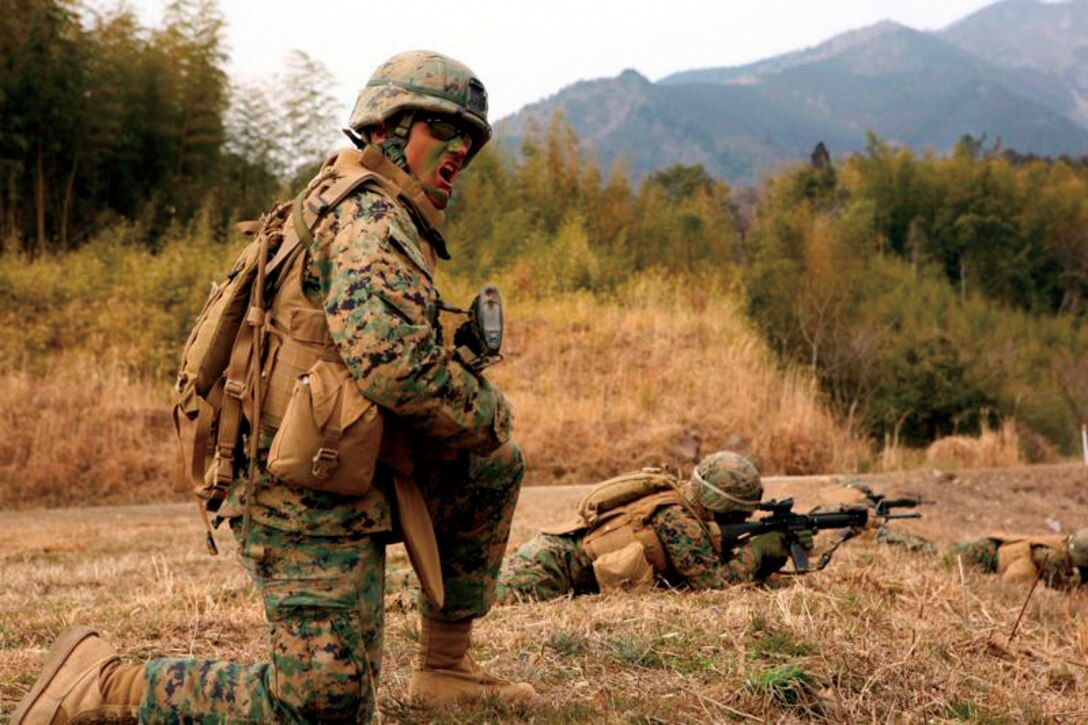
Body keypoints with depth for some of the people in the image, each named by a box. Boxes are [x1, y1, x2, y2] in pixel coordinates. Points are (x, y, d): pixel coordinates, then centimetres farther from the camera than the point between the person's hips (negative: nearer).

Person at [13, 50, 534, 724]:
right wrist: (490, 411, -12)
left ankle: (446, 668, 22)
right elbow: (392, 363, -31)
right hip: (311, 496, -10)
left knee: (498, 465, 18)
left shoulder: (372, 212, 19)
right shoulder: (371, 219, -15)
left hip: (345, 471, 10)